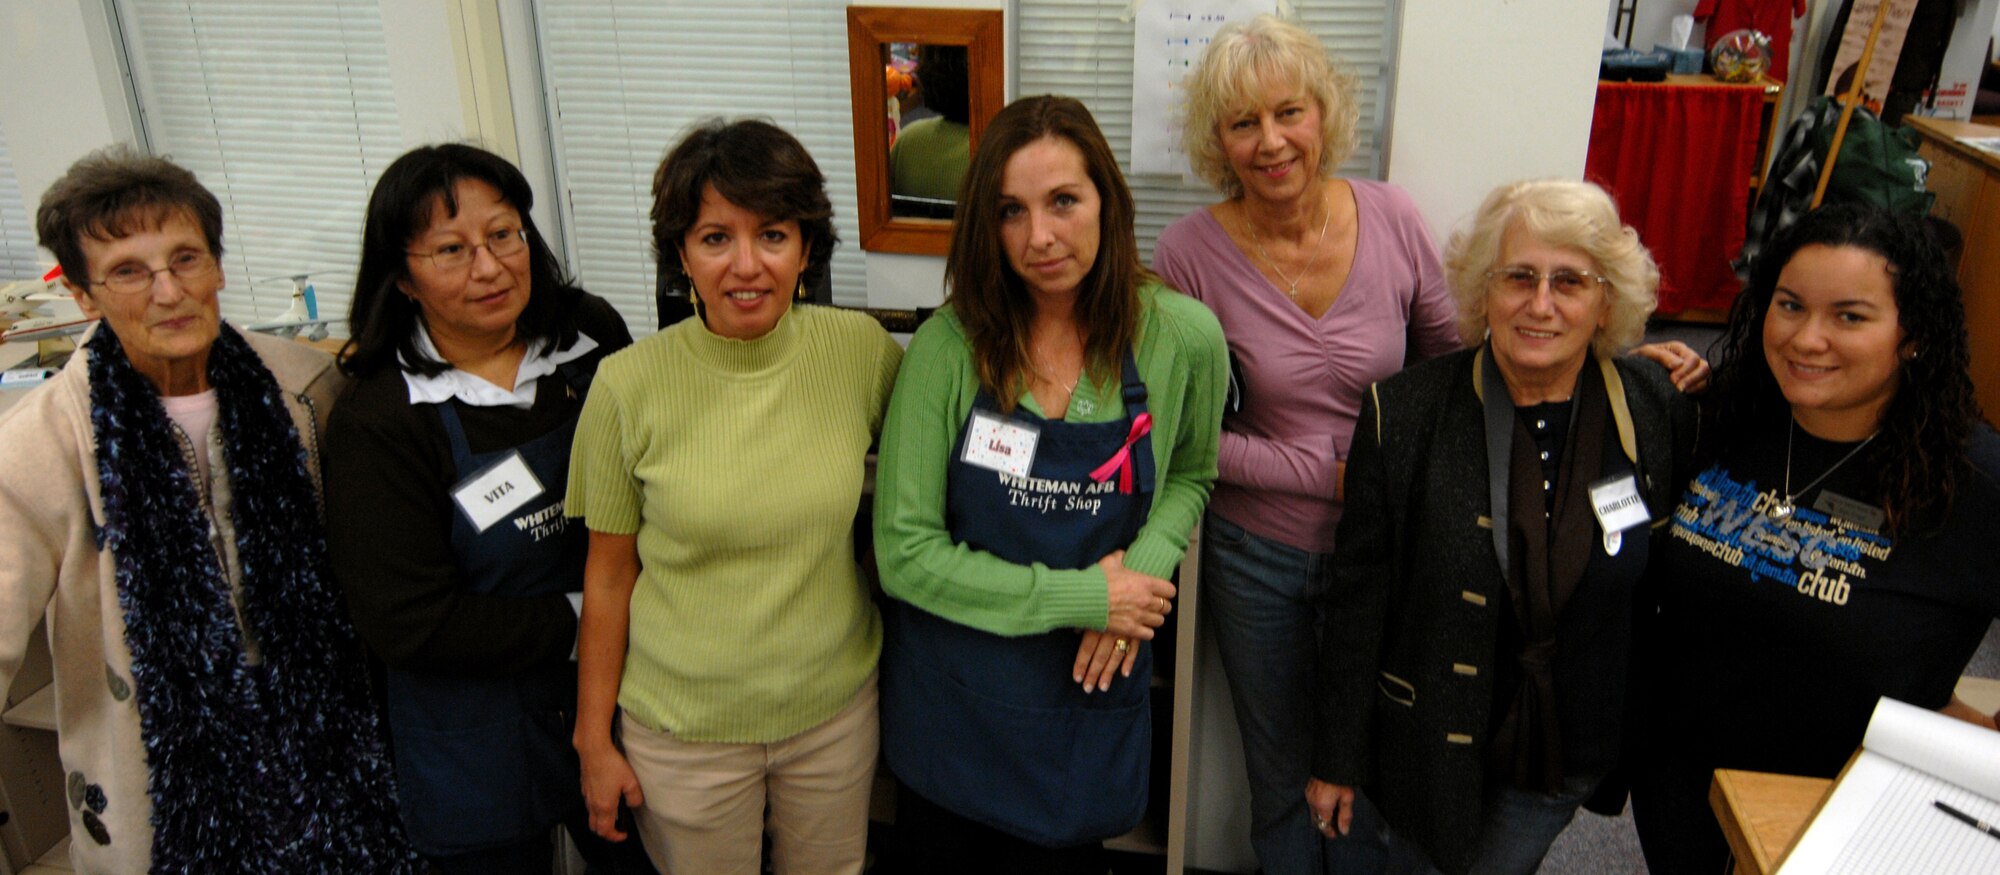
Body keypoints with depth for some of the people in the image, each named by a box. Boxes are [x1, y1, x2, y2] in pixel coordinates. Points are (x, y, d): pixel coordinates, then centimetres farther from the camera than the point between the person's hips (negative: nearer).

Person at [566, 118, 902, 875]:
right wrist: (594, 740, 0)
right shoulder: (630, 384, -14)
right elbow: (609, 573, -5)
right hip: (684, 725, -1)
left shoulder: (863, 350, -11)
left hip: (836, 706, 2)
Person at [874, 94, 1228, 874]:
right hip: (950, 699, 0)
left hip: (1088, 699, 1)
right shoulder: (948, 348, -16)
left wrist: (1142, 567, -12)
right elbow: (904, 552, -15)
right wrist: (1082, 598, -17)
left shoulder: (1182, 336, -11)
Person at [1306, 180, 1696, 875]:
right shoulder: (1405, 414, -14)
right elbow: (1358, 601, -10)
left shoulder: (1659, 411, -9)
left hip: (1575, 748, 2)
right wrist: (1338, 757, -6)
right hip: (1430, 743, -1)